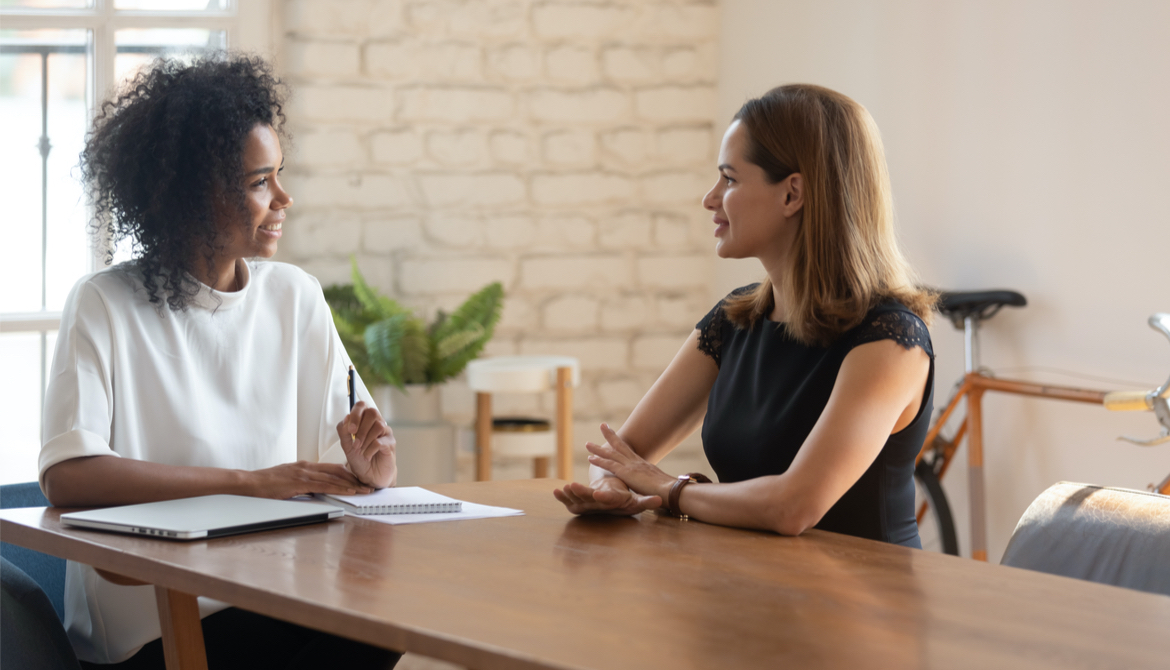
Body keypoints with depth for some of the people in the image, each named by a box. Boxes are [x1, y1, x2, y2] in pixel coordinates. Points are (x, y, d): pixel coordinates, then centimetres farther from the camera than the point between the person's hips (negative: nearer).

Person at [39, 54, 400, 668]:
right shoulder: (105, 307, -4)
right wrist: (252, 483, -20)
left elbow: (342, 453, 12)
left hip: (275, 592, 5)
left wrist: (368, 465, -14)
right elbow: (66, 478, -17)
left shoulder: (296, 298, 12)